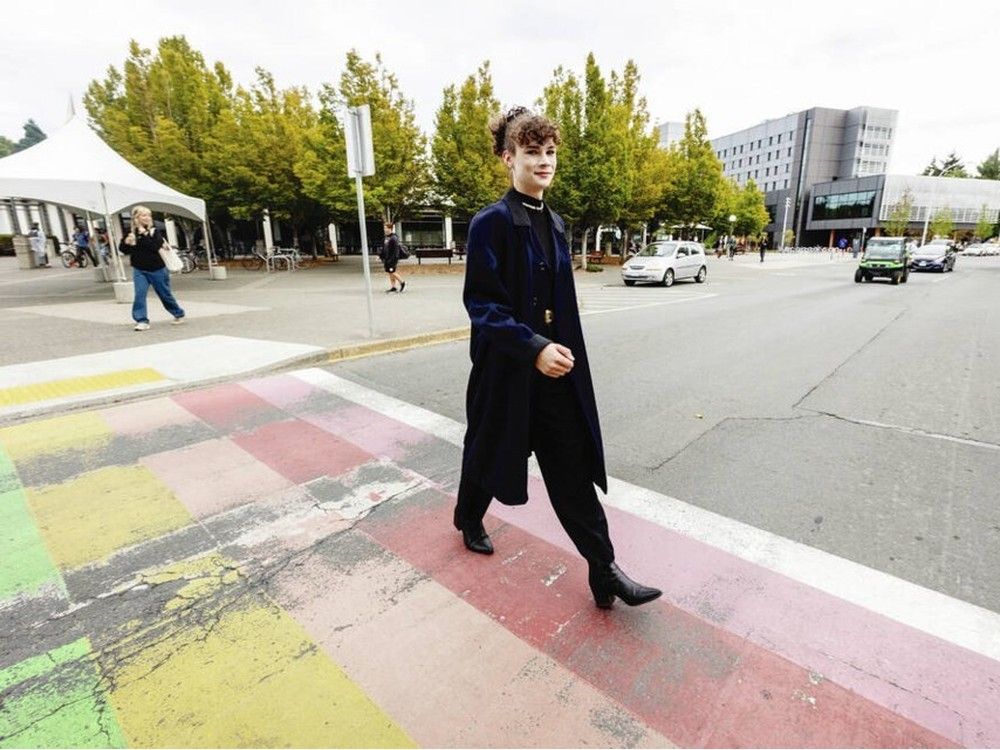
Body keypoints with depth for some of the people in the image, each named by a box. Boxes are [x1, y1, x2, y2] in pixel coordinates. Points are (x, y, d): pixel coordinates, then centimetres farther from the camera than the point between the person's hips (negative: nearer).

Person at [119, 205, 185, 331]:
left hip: (157, 269, -2)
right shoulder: (131, 232, 2)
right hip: (139, 270, 2)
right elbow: (123, 250, 7)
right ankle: (142, 321, -6)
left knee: (165, 294, 9)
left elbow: (156, 246, -22)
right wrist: (126, 242, -13)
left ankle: (179, 314, 29)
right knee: (139, 294, -9)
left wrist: (144, 235, -25)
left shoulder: (154, 231, -6)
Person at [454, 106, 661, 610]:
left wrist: (559, 351, 15)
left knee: (573, 472, 6)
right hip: (507, 371, -5)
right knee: (487, 454, 16)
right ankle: (469, 521, 46)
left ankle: (604, 573, 17)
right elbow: (480, 304, -17)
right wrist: (533, 348, -25)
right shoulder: (491, 223, -10)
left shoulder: (554, 224, 11)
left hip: (554, 371, 6)